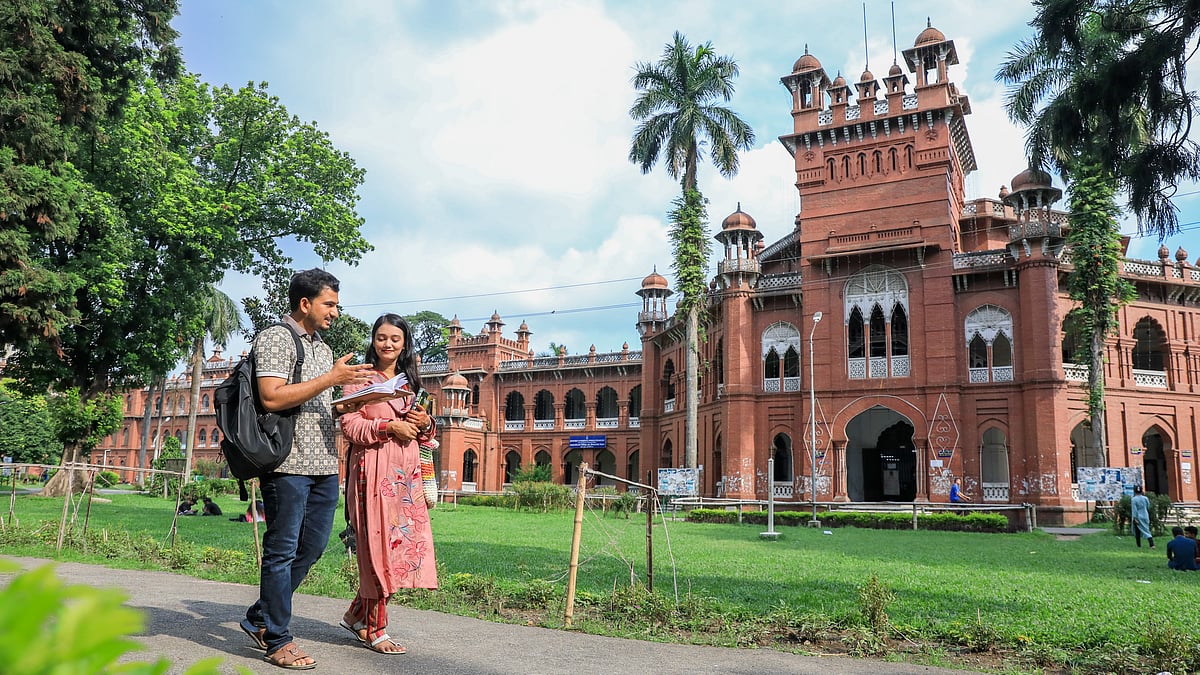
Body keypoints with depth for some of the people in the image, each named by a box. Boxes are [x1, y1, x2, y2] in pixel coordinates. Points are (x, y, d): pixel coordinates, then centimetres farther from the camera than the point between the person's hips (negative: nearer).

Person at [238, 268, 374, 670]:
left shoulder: (323, 348, 20)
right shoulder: (275, 338, -6)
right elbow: (272, 398, -19)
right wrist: (331, 378, -17)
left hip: (324, 464, 8)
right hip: (288, 463, -8)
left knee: (311, 547, 13)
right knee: (282, 550, 1)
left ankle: (261, 618, 29)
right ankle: (278, 641, 12)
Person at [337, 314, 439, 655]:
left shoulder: (409, 383, 20)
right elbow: (349, 426, -7)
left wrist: (426, 423, 2)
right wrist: (389, 426, -17)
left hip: (406, 473, 6)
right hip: (374, 470, -6)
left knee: (407, 543, 2)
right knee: (379, 544, -6)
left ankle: (356, 614, 18)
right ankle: (375, 628, 7)